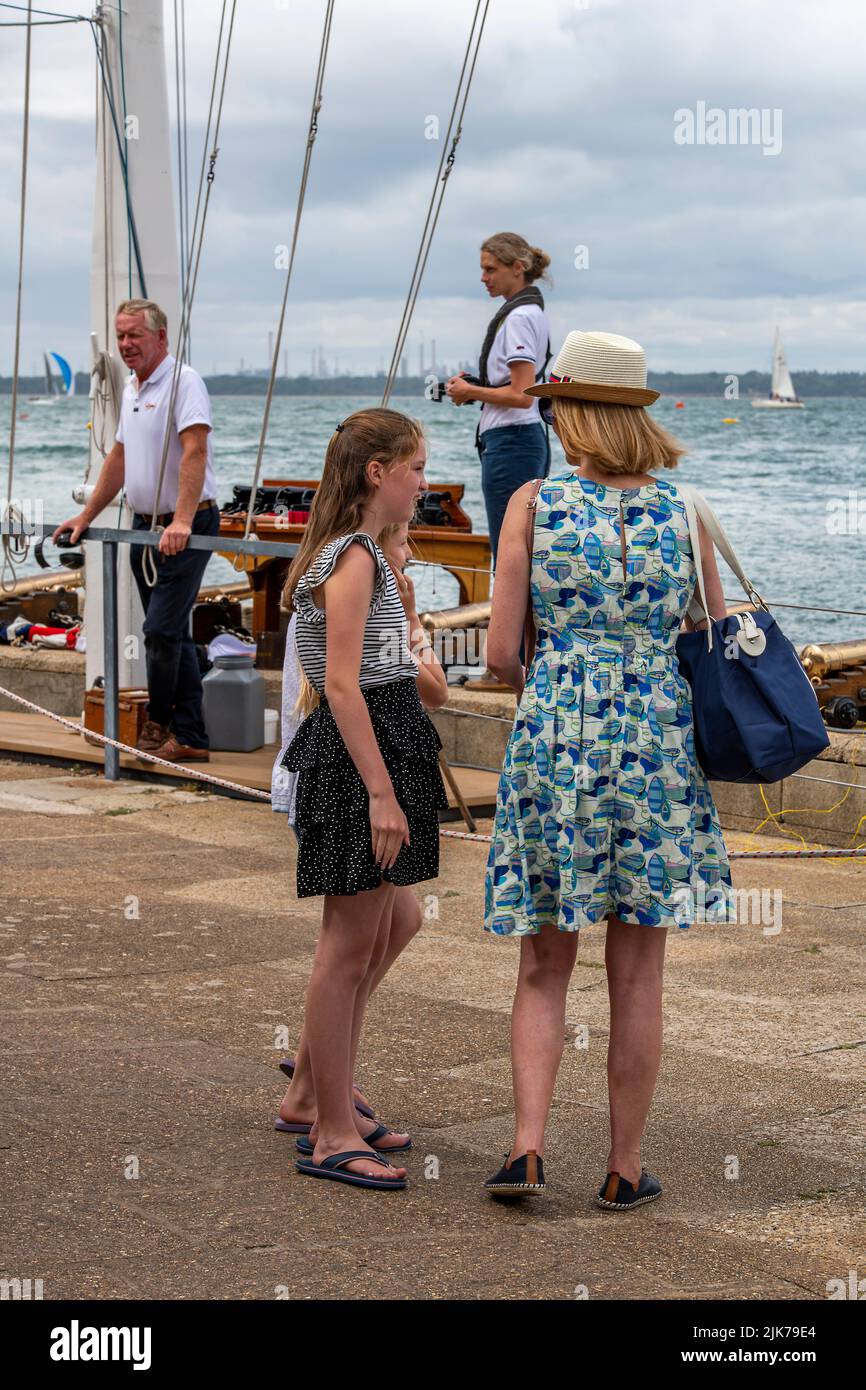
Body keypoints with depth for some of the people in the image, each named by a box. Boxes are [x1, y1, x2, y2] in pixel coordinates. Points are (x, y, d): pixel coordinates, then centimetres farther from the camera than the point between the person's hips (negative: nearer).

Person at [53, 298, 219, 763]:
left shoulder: (183, 382, -13)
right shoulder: (131, 389, 16)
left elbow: (194, 452, -25)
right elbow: (120, 458, 25)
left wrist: (182, 521, -35)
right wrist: (86, 516, 25)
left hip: (185, 530, -9)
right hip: (144, 526, 9)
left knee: (161, 631, -10)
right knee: (172, 635, 9)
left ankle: (158, 725, 6)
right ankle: (190, 738, 12)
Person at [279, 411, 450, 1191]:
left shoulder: (354, 553, 16)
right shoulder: (353, 558, -14)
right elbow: (342, 685, -20)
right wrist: (381, 791, -23)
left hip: (382, 742, 11)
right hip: (362, 753, -11)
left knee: (378, 937, 16)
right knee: (349, 950, -5)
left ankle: (333, 1107, 25)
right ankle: (333, 1136, 1)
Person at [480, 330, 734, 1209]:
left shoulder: (534, 504, -3)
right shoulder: (683, 512, 2)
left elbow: (500, 651, -4)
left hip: (554, 741, -1)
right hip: (659, 743, 1)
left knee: (544, 968, 11)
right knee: (637, 976, 8)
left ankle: (528, 1146, -1)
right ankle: (625, 1168, 13)